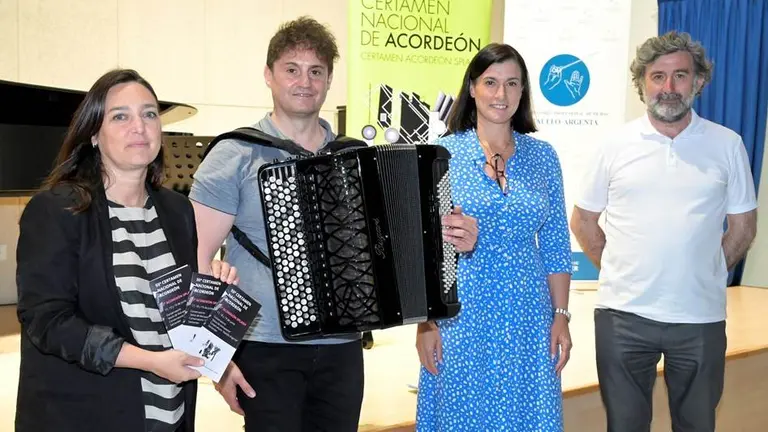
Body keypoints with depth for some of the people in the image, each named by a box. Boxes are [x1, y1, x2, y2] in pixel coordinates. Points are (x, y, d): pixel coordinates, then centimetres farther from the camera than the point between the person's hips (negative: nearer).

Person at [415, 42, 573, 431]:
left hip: (527, 319, 2)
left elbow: (556, 246, 7)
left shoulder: (542, 156, 4)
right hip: (460, 317, -2)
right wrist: (425, 321, -6)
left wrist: (561, 315, 2)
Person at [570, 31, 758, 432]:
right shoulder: (616, 144, 1)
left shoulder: (727, 145, 2)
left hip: (700, 316, 1)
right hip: (623, 313, 0)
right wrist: (618, 270, 4)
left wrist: (706, 276, 4)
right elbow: (582, 221, 8)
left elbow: (742, 226, 8)